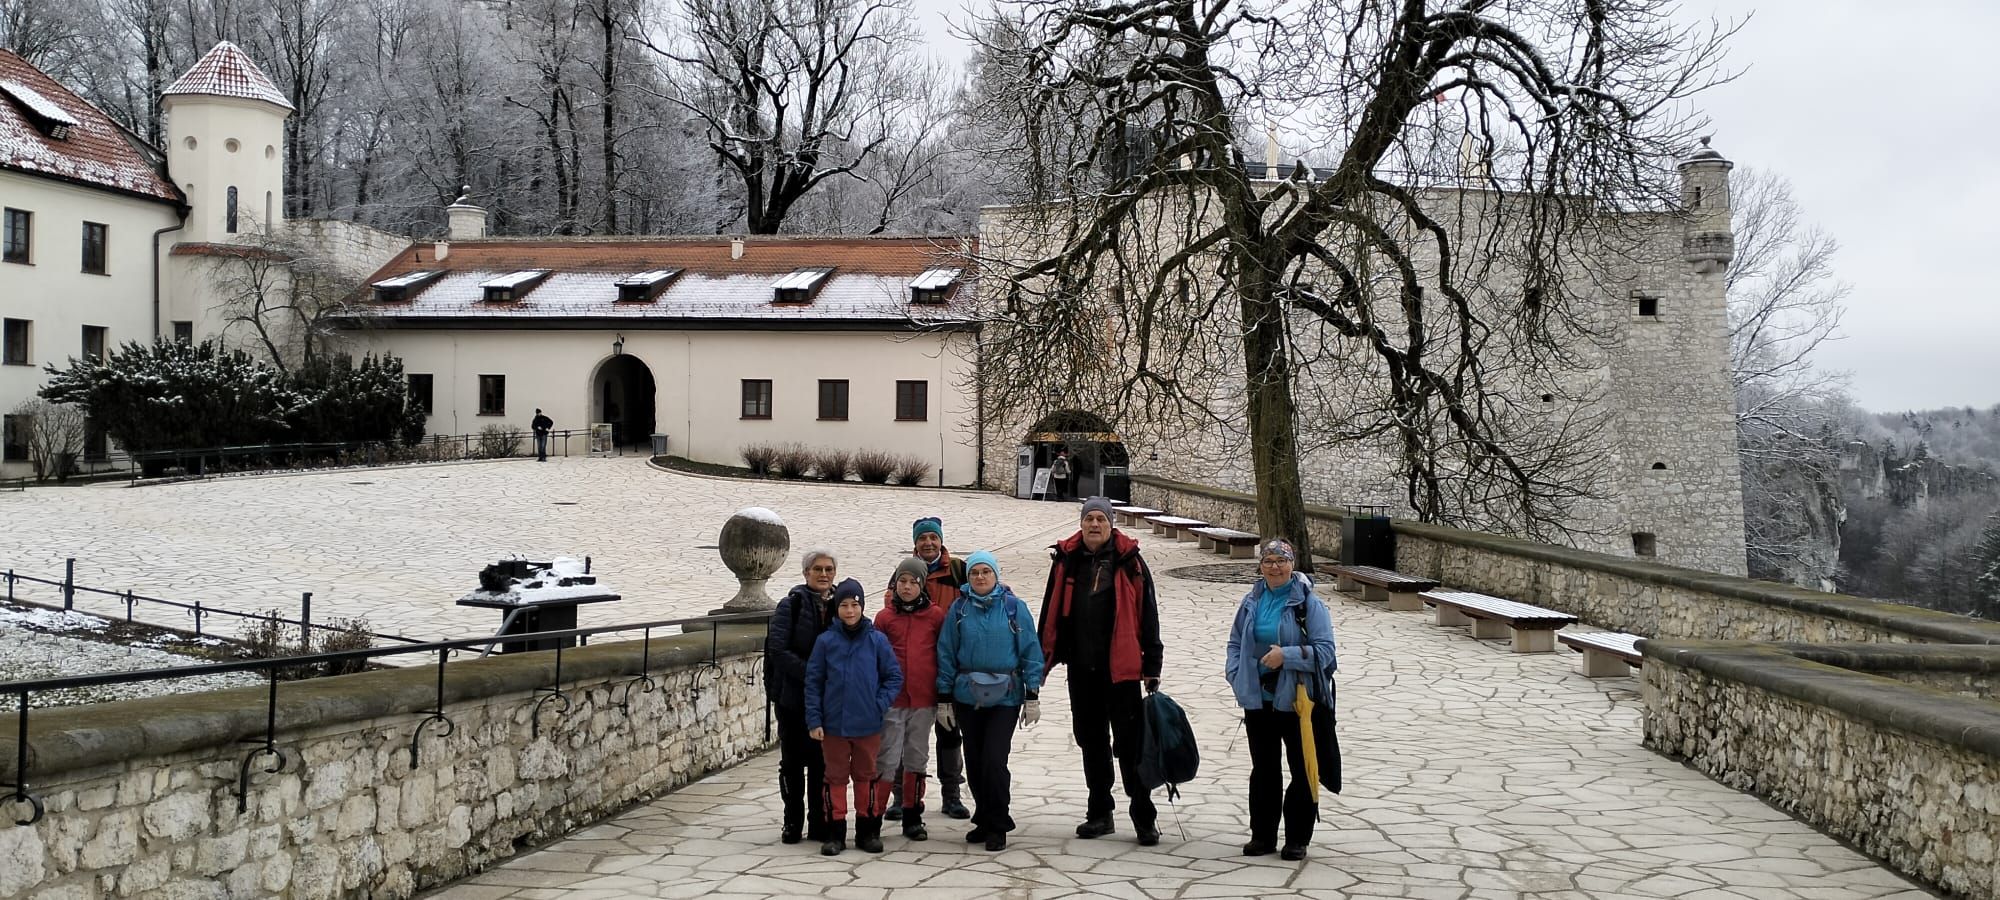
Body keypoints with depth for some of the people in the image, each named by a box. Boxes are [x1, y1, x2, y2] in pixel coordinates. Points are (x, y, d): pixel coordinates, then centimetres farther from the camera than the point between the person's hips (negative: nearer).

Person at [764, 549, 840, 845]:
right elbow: (777, 649, -12)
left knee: (821, 763, 6)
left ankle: (819, 823, 15)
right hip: (793, 696, -2)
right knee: (792, 762, 7)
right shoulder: (790, 605, -5)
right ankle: (793, 823, 17)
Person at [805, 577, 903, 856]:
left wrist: (879, 704, -9)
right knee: (835, 778, 8)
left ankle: (867, 830, 23)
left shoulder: (877, 640, -3)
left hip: (868, 726, 0)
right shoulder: (825, 641, -3)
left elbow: (894, 677, 3)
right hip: (833, 725, 0)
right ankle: (835, 833, 17)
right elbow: (813, 682, -1)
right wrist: (814, 720, -5)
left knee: (867, 776, 11)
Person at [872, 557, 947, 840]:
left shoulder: (936, 615, 2)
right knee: (887, 759, -2)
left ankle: (912, 818, 20)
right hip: (892, 699, -1)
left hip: (924, 700, 1)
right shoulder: (885, 617, 2)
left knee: (917, 758, 10)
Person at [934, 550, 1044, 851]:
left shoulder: (1014, 607, -1)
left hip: (1005, 697, -2)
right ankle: (984, 820, 24)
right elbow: (946, 654, 5)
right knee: (974, 762, 7)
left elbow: (1030, 651, 0)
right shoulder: (959, 609, 3)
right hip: (968, 696, 3)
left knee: (994, 759, -10)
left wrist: (1032, 696, -2)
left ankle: (998, 826, 6)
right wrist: (944, 698, 3)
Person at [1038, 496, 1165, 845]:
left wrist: (1152, 666, -5)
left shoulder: (1129, 561, -3)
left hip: (1120, 668, -4)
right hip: (1081, 669, 4)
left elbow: (1148, 616, -3)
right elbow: (1051, 613, 11)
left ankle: (1144, 816, 6)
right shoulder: (1066, 560, 5)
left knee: (1130, 743, -2)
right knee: (1091, 741, 13)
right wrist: (1045, 657, 9)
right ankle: (1099, 813, 24)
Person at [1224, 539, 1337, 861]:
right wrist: (1237, 677, 0)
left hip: (1297, 700, -4)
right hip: (1258, 700, 4)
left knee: (1303, 770, 3)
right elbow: (1236, 643, 15)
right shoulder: (1252, 601, 7)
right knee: (1263, 769, 13)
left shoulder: (1309, 603, -8)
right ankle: (1263, 835, 24)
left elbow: (1325, 650, -12)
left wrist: (1286, 655, -22)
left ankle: (1297, 839, 15)